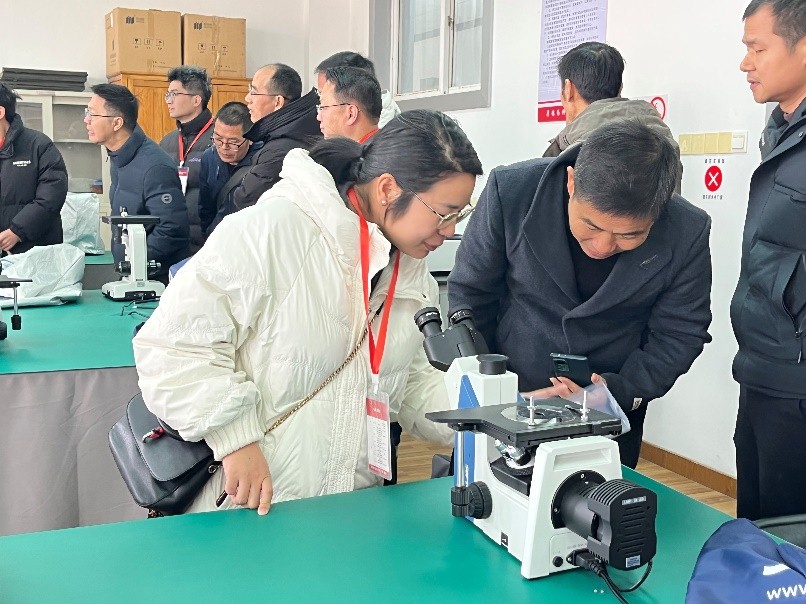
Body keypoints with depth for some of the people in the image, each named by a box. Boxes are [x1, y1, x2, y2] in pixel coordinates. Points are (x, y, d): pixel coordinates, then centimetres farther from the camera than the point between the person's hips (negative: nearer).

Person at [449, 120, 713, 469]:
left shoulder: (687, 233, -19)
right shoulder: (511, 191, -22)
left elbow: (678, 335, -7)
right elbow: (469, 293, -9)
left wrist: (619, 389, -21)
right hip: (505, 401, 0)